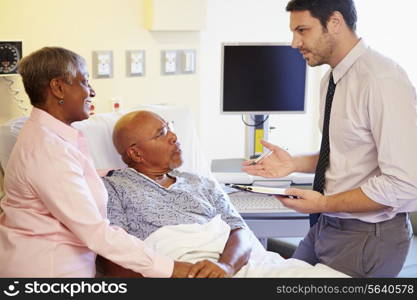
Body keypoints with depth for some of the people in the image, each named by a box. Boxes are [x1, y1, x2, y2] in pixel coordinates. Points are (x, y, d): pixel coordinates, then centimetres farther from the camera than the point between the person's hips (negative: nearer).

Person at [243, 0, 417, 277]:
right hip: (327, 227, 8)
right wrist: (295, 164, 0)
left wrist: (325, 204, -20)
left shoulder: (382, 80, -22)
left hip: (368, 237, -8)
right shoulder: (332, 79, 5)